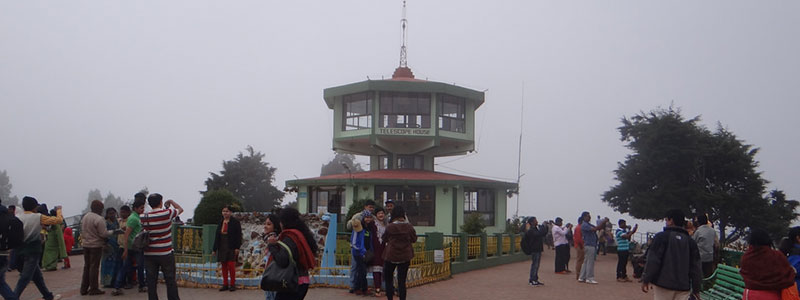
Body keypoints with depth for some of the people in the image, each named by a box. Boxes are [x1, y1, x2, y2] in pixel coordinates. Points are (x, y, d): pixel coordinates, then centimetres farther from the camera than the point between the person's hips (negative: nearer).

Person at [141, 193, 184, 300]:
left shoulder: (145, 217, -1)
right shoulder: (167, 213, -10)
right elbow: (180, 209, 7)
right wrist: (171, 201, 22)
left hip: (149, 254, 3)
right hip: (165, 253, -3)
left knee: (151, 280, 7)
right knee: (170, 280, 6)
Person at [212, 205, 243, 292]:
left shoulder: (235, 222, -4)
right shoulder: (220, 222, 11)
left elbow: (239, 235, -7)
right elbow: (217, 236, 14)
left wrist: (237, 247, -15)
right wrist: (214, 249, 12)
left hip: (231, 247, -5)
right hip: (222, 247, 5)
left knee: (231, 265, -5)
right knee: (224, 266, 7)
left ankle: (232, 284, 6)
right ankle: (225, 284, 15)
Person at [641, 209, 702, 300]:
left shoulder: (661, 236, -6)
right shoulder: (690, 241, 10)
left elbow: (653, 261, -10)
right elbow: (695, 266, 11)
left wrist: (646, 279, -3)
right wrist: (696, 289, 17)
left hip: (664, 284, -4)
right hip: (684, 286, 4)